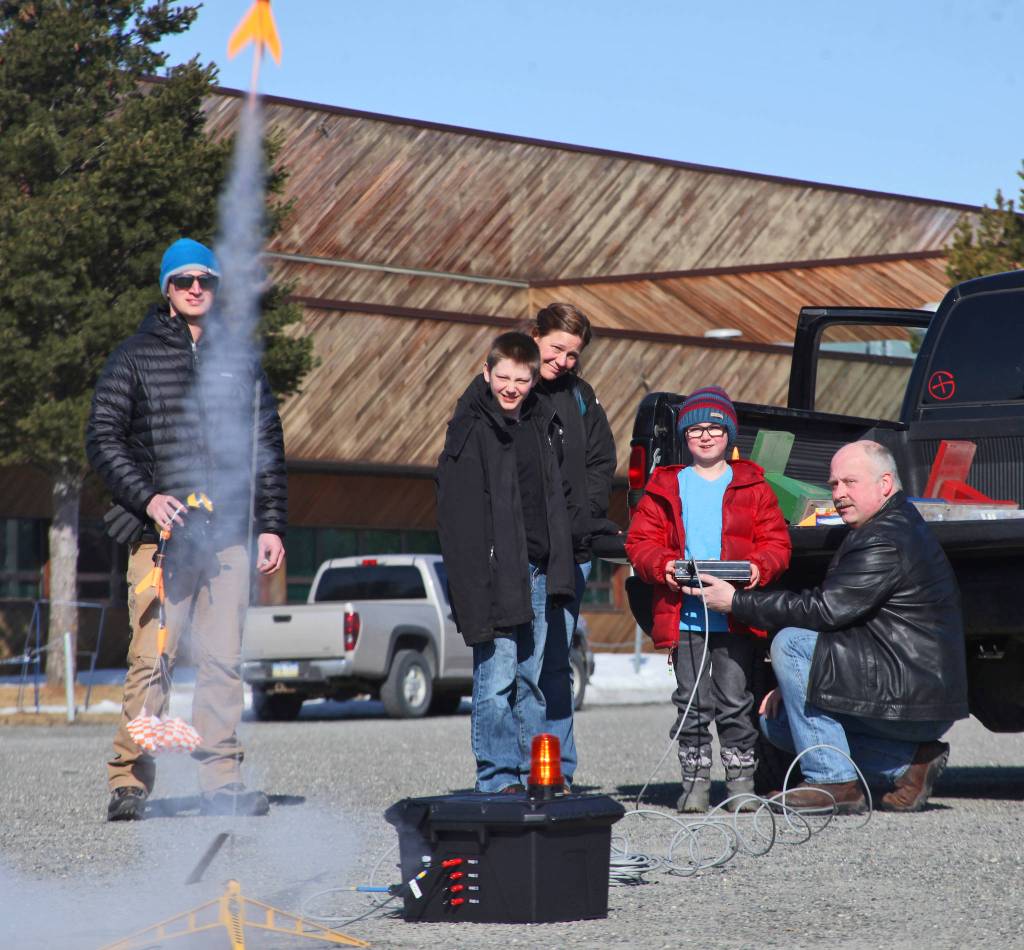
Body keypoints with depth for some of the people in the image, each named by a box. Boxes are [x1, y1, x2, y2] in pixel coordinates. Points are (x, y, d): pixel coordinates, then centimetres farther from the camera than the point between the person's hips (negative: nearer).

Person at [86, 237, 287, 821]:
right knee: (152, 659, -8)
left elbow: (269, 448, 18)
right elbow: (103, 439, 3)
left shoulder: (241, 360, 15)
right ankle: (130, 781, -3)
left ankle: (222, 779, 5)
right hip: (160, 533, -3)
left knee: (224, 659, 0)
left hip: (228, 535, 3)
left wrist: (272, 525, 10)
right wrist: (147, 498, -11)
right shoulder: (135, 358, 6)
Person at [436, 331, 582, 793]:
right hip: (496, 571, -6)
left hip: (539, 570, 6)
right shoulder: (471, 429, -5)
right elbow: (456, 514, -11)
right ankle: (498, 778, 0)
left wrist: (560, 562, 19)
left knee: (538, 676, 10)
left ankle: (541, 773, 17)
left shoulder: (542, 422, 15)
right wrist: (477, 577, -17)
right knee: (497, 677, -6)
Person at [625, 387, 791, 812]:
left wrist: (760, 567, -15)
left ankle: (741, 779, 9)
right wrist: (663, 566, -13)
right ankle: (695, 780, 12)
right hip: (684, 615, 1)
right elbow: (640, 541, 6)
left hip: (737, 617, -1)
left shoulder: (752, 486, 9)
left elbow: (776, 542, 5)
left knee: (734, 701, -1)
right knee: (692, 702, 4)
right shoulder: (666, 488, 11)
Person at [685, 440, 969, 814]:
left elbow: (826, 610, -23)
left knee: (790, 643, -18)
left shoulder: (887, 541, -17)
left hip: (913, 700, -11)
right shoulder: (892, 528, 18)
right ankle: (908, 762, 6)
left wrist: (737, 602, -15)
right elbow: (841, 623, 20)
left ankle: (834, 782, -15)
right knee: (777, 720, 12)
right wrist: (792, 686, 12)